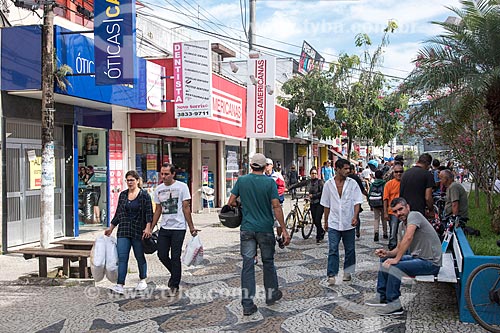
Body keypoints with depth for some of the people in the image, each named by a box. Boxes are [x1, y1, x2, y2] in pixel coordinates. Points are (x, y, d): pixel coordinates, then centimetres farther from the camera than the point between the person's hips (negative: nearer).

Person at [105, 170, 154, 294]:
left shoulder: (144, 195, -4)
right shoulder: (123, 195, 10)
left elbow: (149, 213, -7)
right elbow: (118, 213, 17)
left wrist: (148, 228, -19)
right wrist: (111, 228, 18)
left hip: (138, 231, -3)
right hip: (123, 231, 4)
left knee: (140, 256, 8)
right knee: (122, 257, -5)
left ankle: (143, 280, 27)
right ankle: (120, 284, -7)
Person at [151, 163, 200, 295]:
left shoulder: (182, 186, -4)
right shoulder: (158, 189, 10)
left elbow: (186, 208, -4)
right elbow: (158, 210, 15)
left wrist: (191, 227, -6)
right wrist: (151, 228, 12)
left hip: (178, 227, -5)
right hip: (164, 228, 5)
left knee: (175, 257, -1)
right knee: (162, 254, 4)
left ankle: (174, 285, 10)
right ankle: (176, 273, 30)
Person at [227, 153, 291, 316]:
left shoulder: (241, 180, -1)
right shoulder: (270, 182, -7)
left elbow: (231, 202, 0)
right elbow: (276, 207, -12)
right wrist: (284, 230, -9)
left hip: (247, 229, 1)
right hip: (265, 229, -1)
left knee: (247, 264, 3)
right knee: (268, 262, 17)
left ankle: (247, 304, 2)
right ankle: (271, 294, 33)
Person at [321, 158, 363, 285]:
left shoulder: (352, 183, -1)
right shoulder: (328, 184, 2)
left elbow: (357, 202, -3)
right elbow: (326, 205, 9)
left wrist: (355, 216, -17)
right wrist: (325, 221, 12)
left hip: (348, 223, 1)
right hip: (334, 222, 0)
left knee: (350, 249, 10)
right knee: (332, 249, -6)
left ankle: (347, 272, 25)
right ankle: (331, 275, -4)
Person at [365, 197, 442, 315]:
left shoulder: (414, 215, -16)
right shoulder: (402, 225, 11)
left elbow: (408, 238, -31)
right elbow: (399, 248, 16)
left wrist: (396, 259, -27)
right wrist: (387, 253, -5)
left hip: (430, 262, -10)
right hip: (416, 257, 10)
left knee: (393, 267, -25)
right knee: (384, 260, 12)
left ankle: (394, 304, -12)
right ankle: (382, 296, 16)